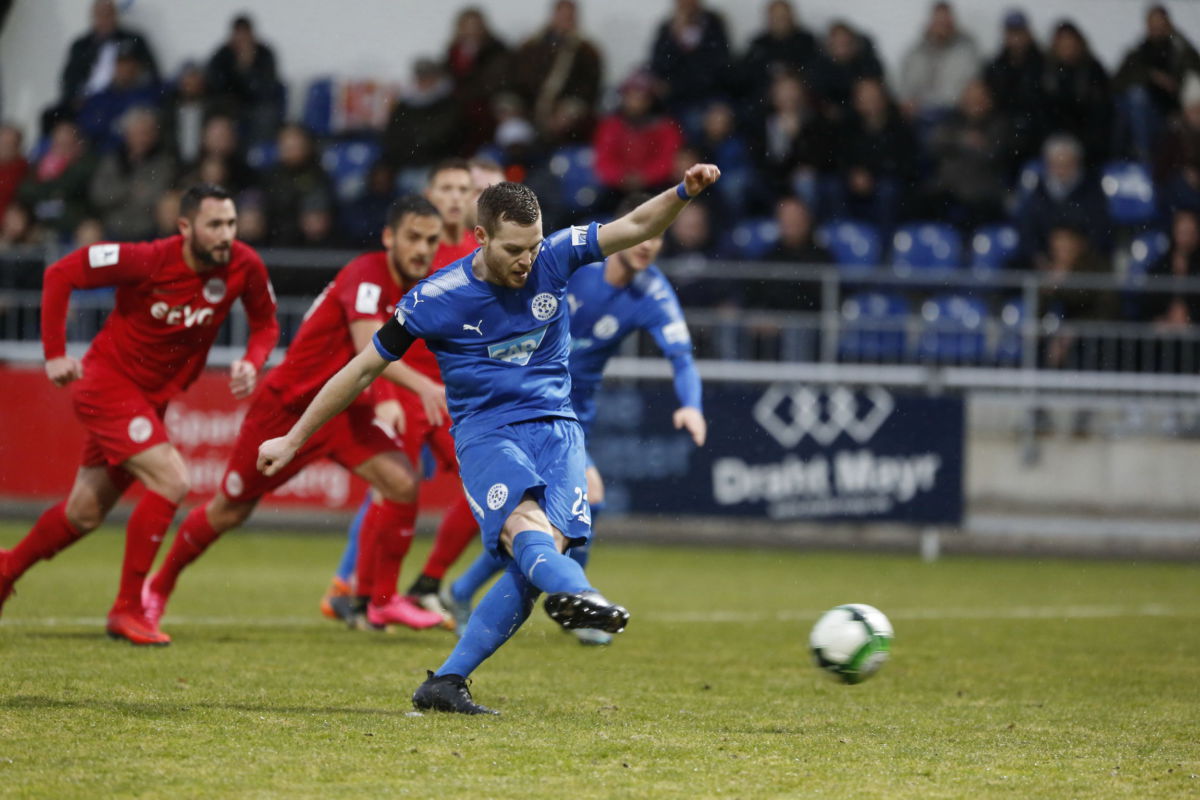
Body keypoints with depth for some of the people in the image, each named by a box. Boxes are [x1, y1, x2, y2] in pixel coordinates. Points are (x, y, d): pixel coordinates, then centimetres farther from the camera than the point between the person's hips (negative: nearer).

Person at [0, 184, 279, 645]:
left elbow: (265, 324, 7)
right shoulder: (147, 261, -23)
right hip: (107, 382, -6)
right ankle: (127, 610, -12)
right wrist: (55, 354, -15)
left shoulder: (243, 267, -11)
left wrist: (252, 364, -15)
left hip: (153, 398, 6)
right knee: (172, 482, -22)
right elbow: (60, 274, -14)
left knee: (85, 514, 16)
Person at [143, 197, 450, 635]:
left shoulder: (416, 288, -1)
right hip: (288, 403, -7)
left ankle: (382, 602, -2)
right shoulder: (367, 275, -25)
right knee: (230, 511, 7)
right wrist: (423, 386, -53)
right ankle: (160, 585, 31)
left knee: (402, 482, -15)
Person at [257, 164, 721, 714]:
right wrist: (292, 441, 5)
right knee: (525, 522, -32)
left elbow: (637, 226, -1)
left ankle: (445, 683, -13)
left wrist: (684, 192, -23)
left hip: (554, 428, 3)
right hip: (486, 432, -3)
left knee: (547, 547, -18)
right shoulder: (434, 299, -7)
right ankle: (574, 591, -67)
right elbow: (362, 370, 2)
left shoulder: (554, 257, 0)